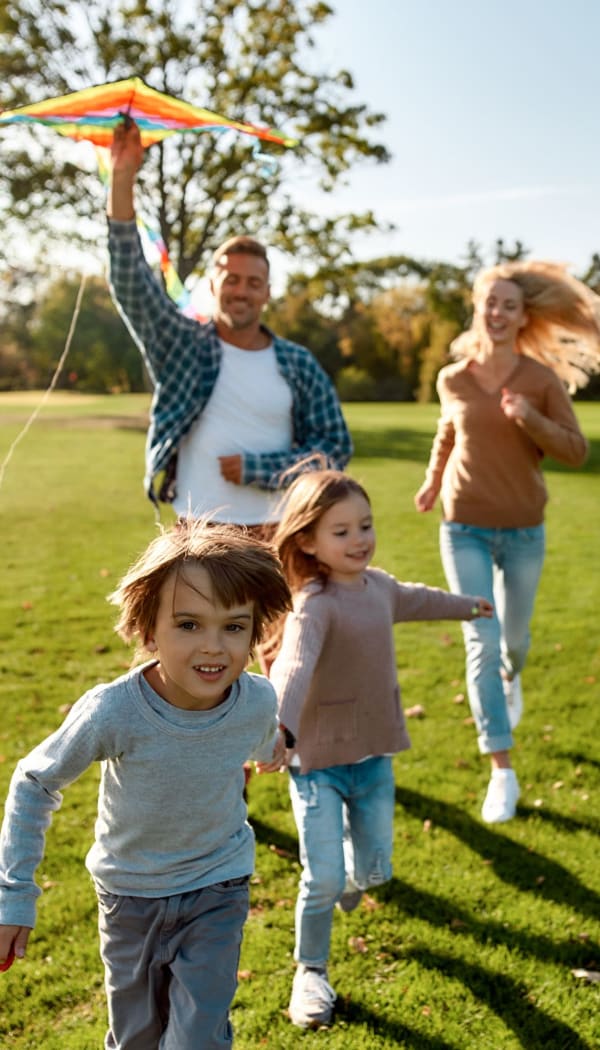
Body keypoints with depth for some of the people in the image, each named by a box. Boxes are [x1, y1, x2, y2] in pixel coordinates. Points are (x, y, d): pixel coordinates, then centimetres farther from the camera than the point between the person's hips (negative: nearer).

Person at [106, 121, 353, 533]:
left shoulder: (299, 364, 3)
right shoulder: (182, 345, 3)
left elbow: (336, 446, 3)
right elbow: (130, 282, -7)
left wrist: (256, 469, -10)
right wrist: (123, 179, -17)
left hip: (274, 534, 1)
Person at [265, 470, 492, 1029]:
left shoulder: (378, 586, 2)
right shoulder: (314, 605, -23)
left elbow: (413, 599, 26)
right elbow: (294, 664, -42)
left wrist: (467, 605, 45)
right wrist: (278, 726, -60)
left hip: (374, 757, 7)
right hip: (318, 763, -6)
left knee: (374, 869, 14)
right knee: (324, 879, -6)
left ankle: (348, 875, 50)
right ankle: (311, 972, 20)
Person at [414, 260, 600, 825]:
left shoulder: (543, 379, -7)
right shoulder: (452, 379, -3)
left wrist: (532, 419, -24)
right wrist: (432, 479, 26)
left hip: (523, 530, 0)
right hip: (465, 528, 0)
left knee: (514, 637, 16)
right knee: (481, 642, -9)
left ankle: (510, 676, 55)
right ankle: (502, 771, -2)